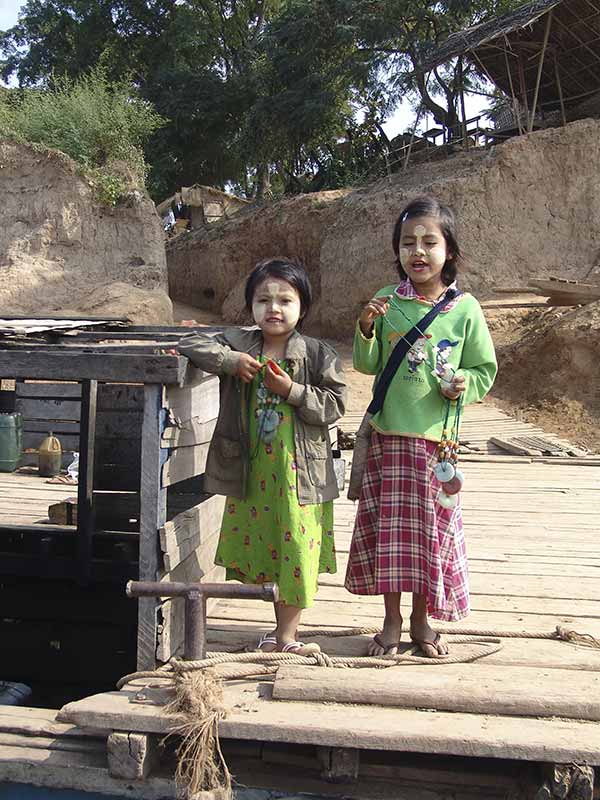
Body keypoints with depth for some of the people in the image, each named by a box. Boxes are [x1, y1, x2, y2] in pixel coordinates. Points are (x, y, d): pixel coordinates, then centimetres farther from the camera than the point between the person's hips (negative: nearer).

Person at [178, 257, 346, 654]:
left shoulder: (318, 354, -3)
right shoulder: (238, 343, 4)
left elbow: (334, 405, -7)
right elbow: (192, 344, -2)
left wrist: (293, 391, -19)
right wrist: (230, 360, -15)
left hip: (299, 471, -3)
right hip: (251, 470, 3)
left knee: (297, 547, 1)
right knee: (260, 545, 12)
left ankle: (286, 635, 14)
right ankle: (284, 626, 29)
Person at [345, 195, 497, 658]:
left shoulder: (465, 309, -2)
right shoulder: (387, 302, 1)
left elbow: (485, 369, 5)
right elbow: (368, 365, 5)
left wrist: (463, 385, -15)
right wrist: (366, 331, -13)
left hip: (435, 439, -1)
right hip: (386, 434, 1)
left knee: (432, 528, 8)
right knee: (388, 529, 7)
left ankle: (422, 620, 27)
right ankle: (392, 621, 23)